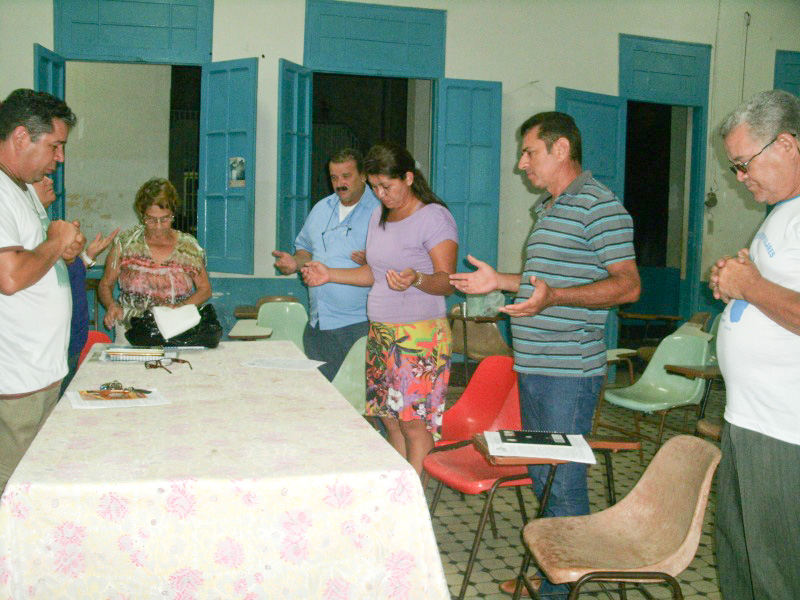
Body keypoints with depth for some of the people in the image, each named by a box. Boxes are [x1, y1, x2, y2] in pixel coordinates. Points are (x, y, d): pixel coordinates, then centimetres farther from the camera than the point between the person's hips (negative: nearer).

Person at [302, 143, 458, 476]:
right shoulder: (379, 217, 15)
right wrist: (329, 274, 16)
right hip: (380, 333, 8)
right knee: (390, 418, 8)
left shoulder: (434, 217, -10)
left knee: (414, 422, -7)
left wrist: (416, 280, -35)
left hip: (420, 335, -8)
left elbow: (446, 282, -16)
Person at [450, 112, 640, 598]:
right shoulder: (550, 209, 19)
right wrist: (500, 281, 22)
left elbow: (627, 285, -19)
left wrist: (553, 297, -31)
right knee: (542, 478, 17)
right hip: (533, 366, 10)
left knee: (565, 484, -2)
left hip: (570, 372, -10)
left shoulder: (599, 204, -12)